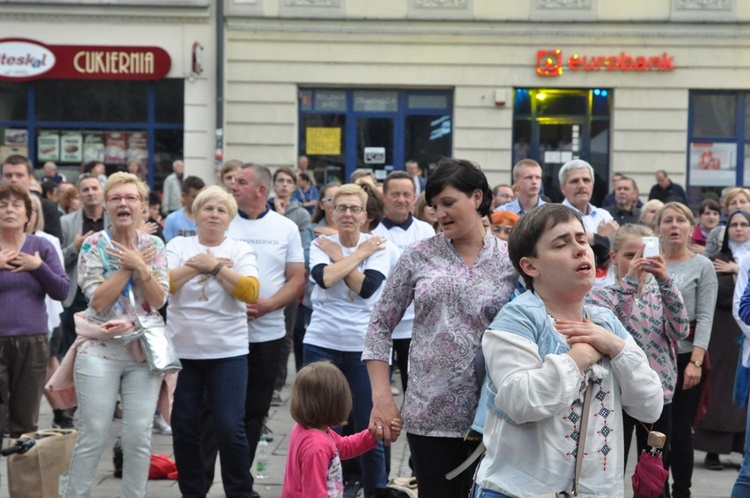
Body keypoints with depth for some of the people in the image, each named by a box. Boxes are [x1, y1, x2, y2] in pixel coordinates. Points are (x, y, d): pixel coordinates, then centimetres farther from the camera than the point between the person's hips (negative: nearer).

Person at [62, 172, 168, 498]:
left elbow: (159, 301, -2)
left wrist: (140, 267, -15)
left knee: (139, 437, 4)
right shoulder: (93, 245, -2)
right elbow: (97, 300, -11)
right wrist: (129, 266, -12)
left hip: (145, 351, 3)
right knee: (93, 436, -1)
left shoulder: (154, 246, 6)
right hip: (99, 350, -2)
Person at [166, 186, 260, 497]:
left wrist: (213, 266, -12)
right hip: (182, 351, 2)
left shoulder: (240, 250, 3)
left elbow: (250, 291, -13)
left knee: (230, 428, -5)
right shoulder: (178, 246, 6)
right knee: (184, 428, 8)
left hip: (228, 352, -2)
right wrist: (198, 265, -13)